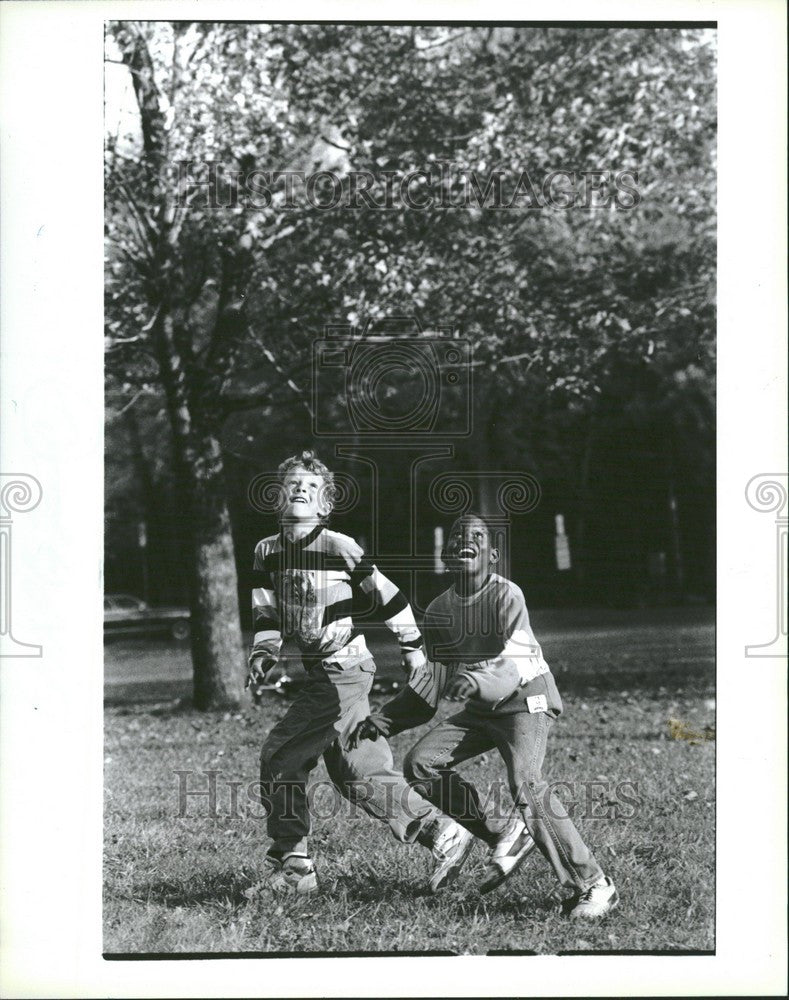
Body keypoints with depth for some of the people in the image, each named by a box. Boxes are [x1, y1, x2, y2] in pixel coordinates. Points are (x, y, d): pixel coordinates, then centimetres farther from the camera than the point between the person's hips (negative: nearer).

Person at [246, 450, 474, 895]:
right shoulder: (268, 551, 6)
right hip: (321, 672, 7)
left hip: (343, 671, -7)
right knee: (360, 770, 7)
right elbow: (267, 615, 12)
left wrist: (412, 647, 4)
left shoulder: (340, 547, -12)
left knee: (279, 759, -6)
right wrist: (262, 657, -4)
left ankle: (291, 867, 4)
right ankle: (443, 834, 13)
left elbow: (388, 596, -3)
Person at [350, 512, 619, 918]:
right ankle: (504, 835, 1)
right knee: (420, 763, -6)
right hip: (480, 709, 7)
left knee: (526, 784, -27)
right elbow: (432, 679, 12)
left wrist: (476, 680, -47)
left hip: (526, 699, -7)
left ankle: (593, 885, -21)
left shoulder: (506, 595, -15)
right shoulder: (437, 611, 5)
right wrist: (384, 720, 5)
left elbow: (517, 663, -28)